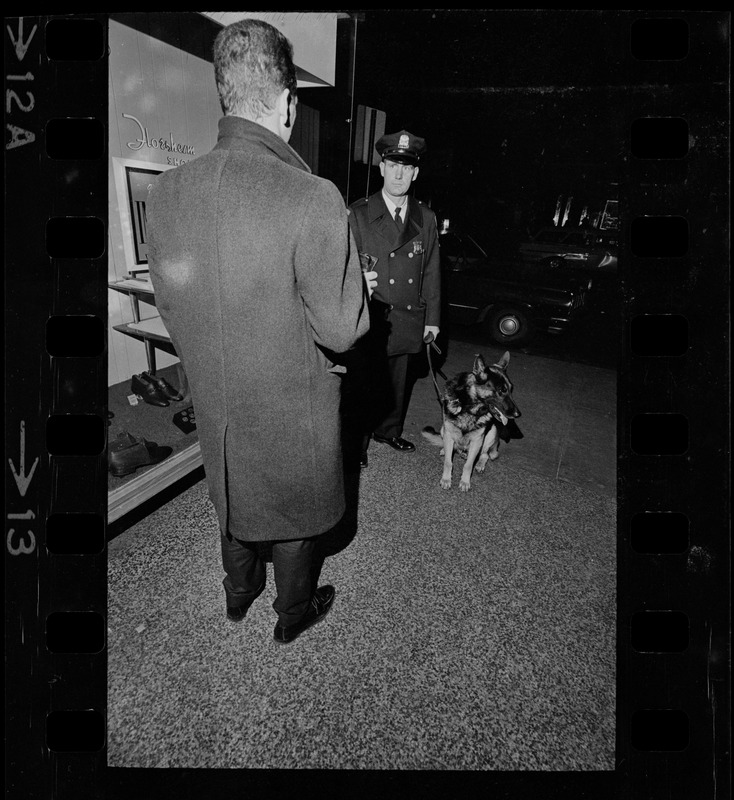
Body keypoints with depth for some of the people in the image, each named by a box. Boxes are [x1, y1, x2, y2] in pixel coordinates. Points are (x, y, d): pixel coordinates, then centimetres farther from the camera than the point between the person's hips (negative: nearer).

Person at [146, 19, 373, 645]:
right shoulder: (313, 198, -26)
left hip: (214, 399, 5)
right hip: (291, 406, -5)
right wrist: (359, 288, -1)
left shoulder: (167, 190, -8)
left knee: (236, 498, 29)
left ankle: (238, 594, 54)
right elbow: (340, 331, -21)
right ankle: (294, 613, 46)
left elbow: (169, 301, 2)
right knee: (294, 509, 21)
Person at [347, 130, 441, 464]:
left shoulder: (426, 217, 9)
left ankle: (389, 430, 37)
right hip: (370, 318, -4)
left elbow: (432, 271, 10)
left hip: (408, 320, 4)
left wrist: (432, 318, 8)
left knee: (399, 382, 15)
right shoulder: (357, 214, -2)